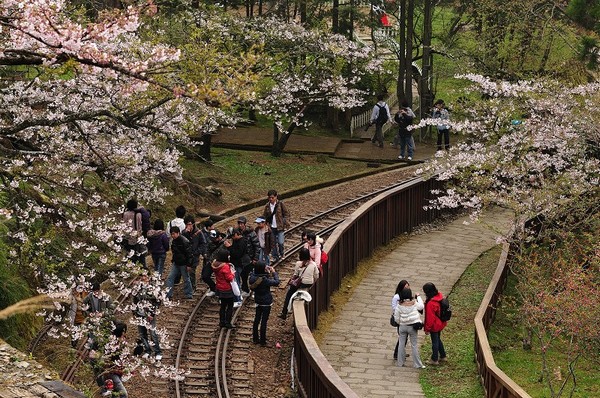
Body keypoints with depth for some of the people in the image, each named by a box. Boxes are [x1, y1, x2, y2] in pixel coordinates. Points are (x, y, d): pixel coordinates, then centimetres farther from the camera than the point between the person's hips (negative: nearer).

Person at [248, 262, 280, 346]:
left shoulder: (252, 277, -11)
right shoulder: (264, 280, -29)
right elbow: (276, 282, -22)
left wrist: (268, 273, 1)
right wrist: (274, 272, -10)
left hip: (258, 302, 6)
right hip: (266, 302, -6)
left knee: (256, 320, 17)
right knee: (264, 321, 4)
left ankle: (255, 339, 27)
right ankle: (262, 341, 12)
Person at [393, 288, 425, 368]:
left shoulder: (399, 305, -12)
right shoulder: (414, 303, -15)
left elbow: (396, 318, -7)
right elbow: (421, 307, 5)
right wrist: (418, 297, 13)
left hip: (402, 326, 1)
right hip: (412, 327, -1)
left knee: (401, 344, 13)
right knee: (414, 345, 7)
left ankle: (400, 362, 19)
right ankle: (417, 364, 11)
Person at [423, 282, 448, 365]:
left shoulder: (431, 303, -31)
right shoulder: (439, 296, -6)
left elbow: (430, 317, -24)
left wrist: (427, 328, -12)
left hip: (434, 325, -8)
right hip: (440, 323, 8)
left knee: (435, 341, 7)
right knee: (438, 339, 24)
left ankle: (434, 360, 21)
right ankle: (442, 356, 36)